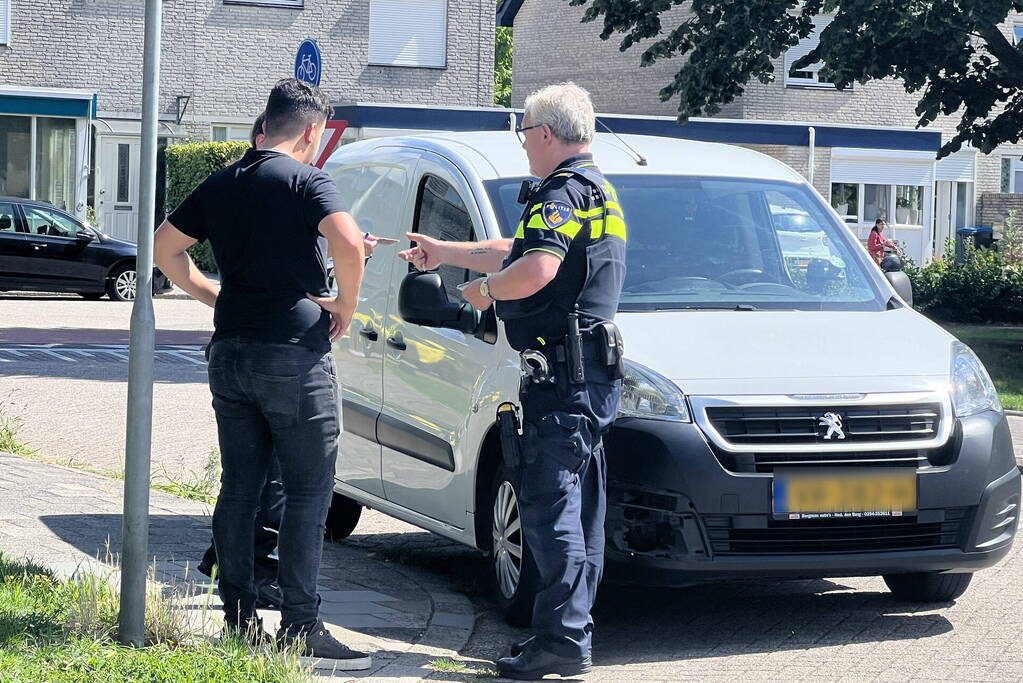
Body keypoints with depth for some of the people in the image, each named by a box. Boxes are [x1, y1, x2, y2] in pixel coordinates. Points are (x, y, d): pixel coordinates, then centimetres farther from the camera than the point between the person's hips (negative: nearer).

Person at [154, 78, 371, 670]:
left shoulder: (222, 184, 12)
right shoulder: (306, 180, -9)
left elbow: (165, 247, 18)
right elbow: (348, 241, -26)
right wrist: (347, 304, -12)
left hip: (231, 353, 7)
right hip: (294, 354, -7)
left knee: (239, 487, 11)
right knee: (309, 493, -2)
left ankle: (239, 617, 14)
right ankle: (302, 627, -3)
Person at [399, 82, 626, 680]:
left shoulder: (565, 192, -12)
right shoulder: (597, 191, 23)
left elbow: (536, 269, -28)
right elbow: (516, 251, 34)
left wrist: (485, 288, -10)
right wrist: (444, 252, 39)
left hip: (566, 375, -11)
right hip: (593, 373, 11)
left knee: (549, 503, -11)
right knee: (579, 506, 12)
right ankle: (572, 632, 16)